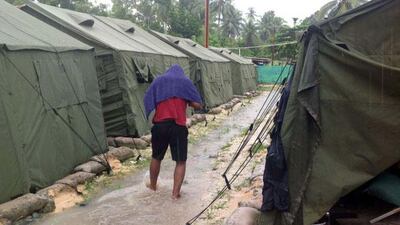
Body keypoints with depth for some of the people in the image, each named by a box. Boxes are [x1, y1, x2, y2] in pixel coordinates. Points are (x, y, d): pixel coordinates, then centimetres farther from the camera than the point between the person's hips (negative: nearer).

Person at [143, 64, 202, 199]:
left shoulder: (158, 80, 13)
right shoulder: (186, 82, 8)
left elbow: (148, 101, 9)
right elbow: (198, 105, 1)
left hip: (159, 124, 3)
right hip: (178, 126, -3)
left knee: (156, 157, 21)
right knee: (181, 161, 7)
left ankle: (152, 185, 37)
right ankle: (176, 192, 3)